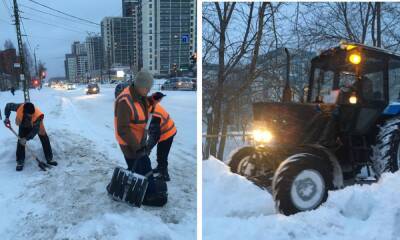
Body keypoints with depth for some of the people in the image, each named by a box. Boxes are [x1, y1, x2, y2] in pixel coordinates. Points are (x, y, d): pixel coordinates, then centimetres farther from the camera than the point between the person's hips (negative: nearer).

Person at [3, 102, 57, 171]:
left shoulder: (38, 116, -43)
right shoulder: (20, 108, -38)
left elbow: (35, 130, -36)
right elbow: (8, 105, -17)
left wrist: (26, 138, -42)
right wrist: (7, 117, -20)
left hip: (36, 126, -1)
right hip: (24, 126, 2)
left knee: (45, 139, -2)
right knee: (21, 141, -8)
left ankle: (49, 159, 12)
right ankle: (20, 162, 5)